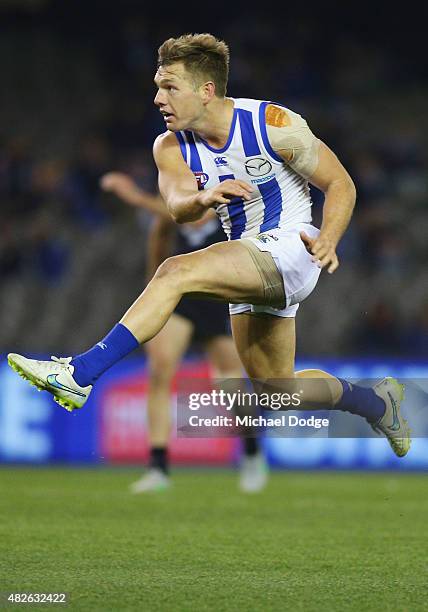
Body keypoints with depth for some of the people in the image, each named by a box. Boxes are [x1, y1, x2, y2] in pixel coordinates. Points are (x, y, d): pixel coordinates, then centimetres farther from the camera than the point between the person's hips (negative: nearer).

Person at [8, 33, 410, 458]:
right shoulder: (171, 147, 0)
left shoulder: (274, 125, -14)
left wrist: (327, 241, -24)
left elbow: (341, 186, -6)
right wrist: (204, 198, -42)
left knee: (176, 272, -28)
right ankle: (378, 402, 40)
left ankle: (80, 374, -34)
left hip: (290, 246, -7)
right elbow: (177, 208, -18)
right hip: (251, 271, 7)